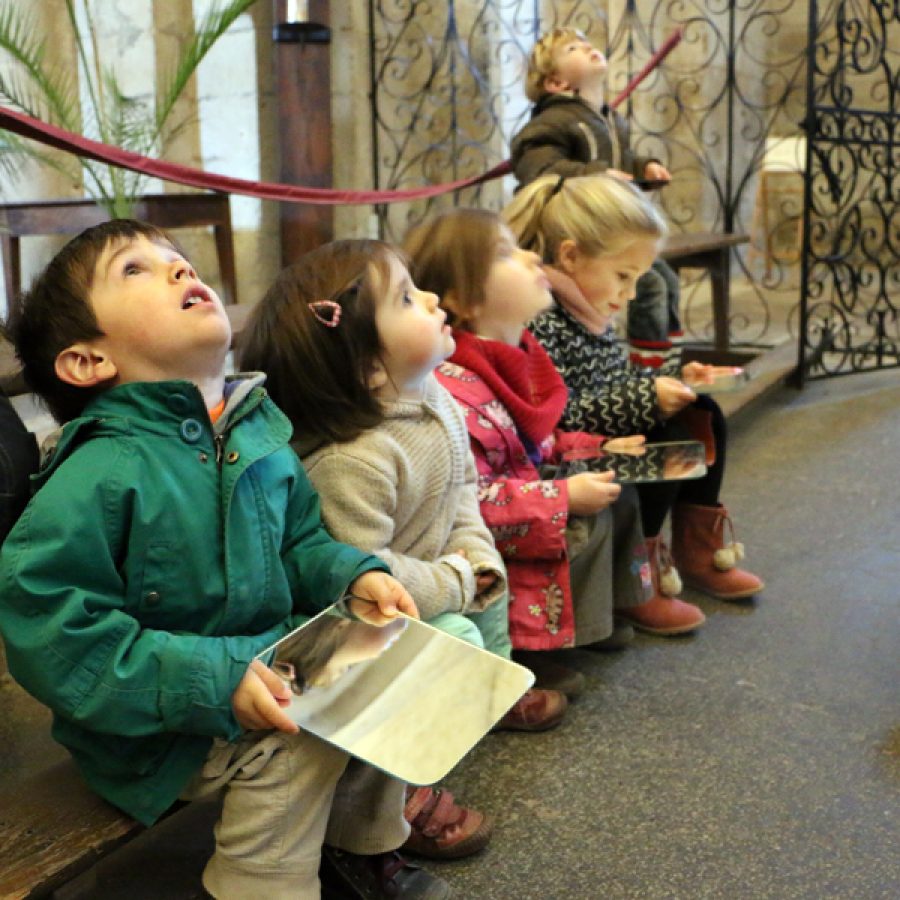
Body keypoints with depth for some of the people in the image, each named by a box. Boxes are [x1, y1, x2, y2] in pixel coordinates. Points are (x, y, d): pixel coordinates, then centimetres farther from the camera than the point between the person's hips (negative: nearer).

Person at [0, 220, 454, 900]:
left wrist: (353, 577, -7)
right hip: (160, 729, -7)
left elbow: (298, 542, 14)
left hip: (265, 668, 8)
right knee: (298, 741, -26)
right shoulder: (101, 473, -24)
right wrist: (207, 681, -29)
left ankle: (362, 843, 22)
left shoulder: (258, 430, 0)